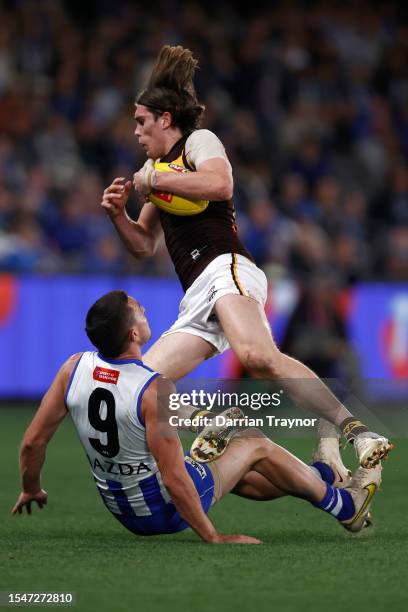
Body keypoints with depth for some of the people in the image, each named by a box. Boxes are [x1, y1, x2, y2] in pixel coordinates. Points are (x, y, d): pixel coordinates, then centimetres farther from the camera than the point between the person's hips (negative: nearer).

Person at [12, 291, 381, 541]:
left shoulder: (75, 368, -13)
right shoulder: (155, 390, -31)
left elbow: (33, 441, -6)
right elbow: (173, 478, -31)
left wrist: (31, 490, 13)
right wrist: (212, 537, -21)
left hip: (123, 511, 7)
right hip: (167, 509, -6)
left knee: (242, 478, 29)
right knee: (258, 448, 15)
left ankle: (322, 476, 52)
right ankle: (346, 507, 35)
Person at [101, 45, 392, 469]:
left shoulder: (197, 141, 9)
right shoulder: (159, 169, 32)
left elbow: (220, 183, -14)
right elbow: (144, 245, 36)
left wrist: (154, 180, -4)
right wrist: (118, 214, 17)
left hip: (225, 268, -9)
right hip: (197, 300, 9)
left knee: (256, 356, -37)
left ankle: (356, 432, -45)